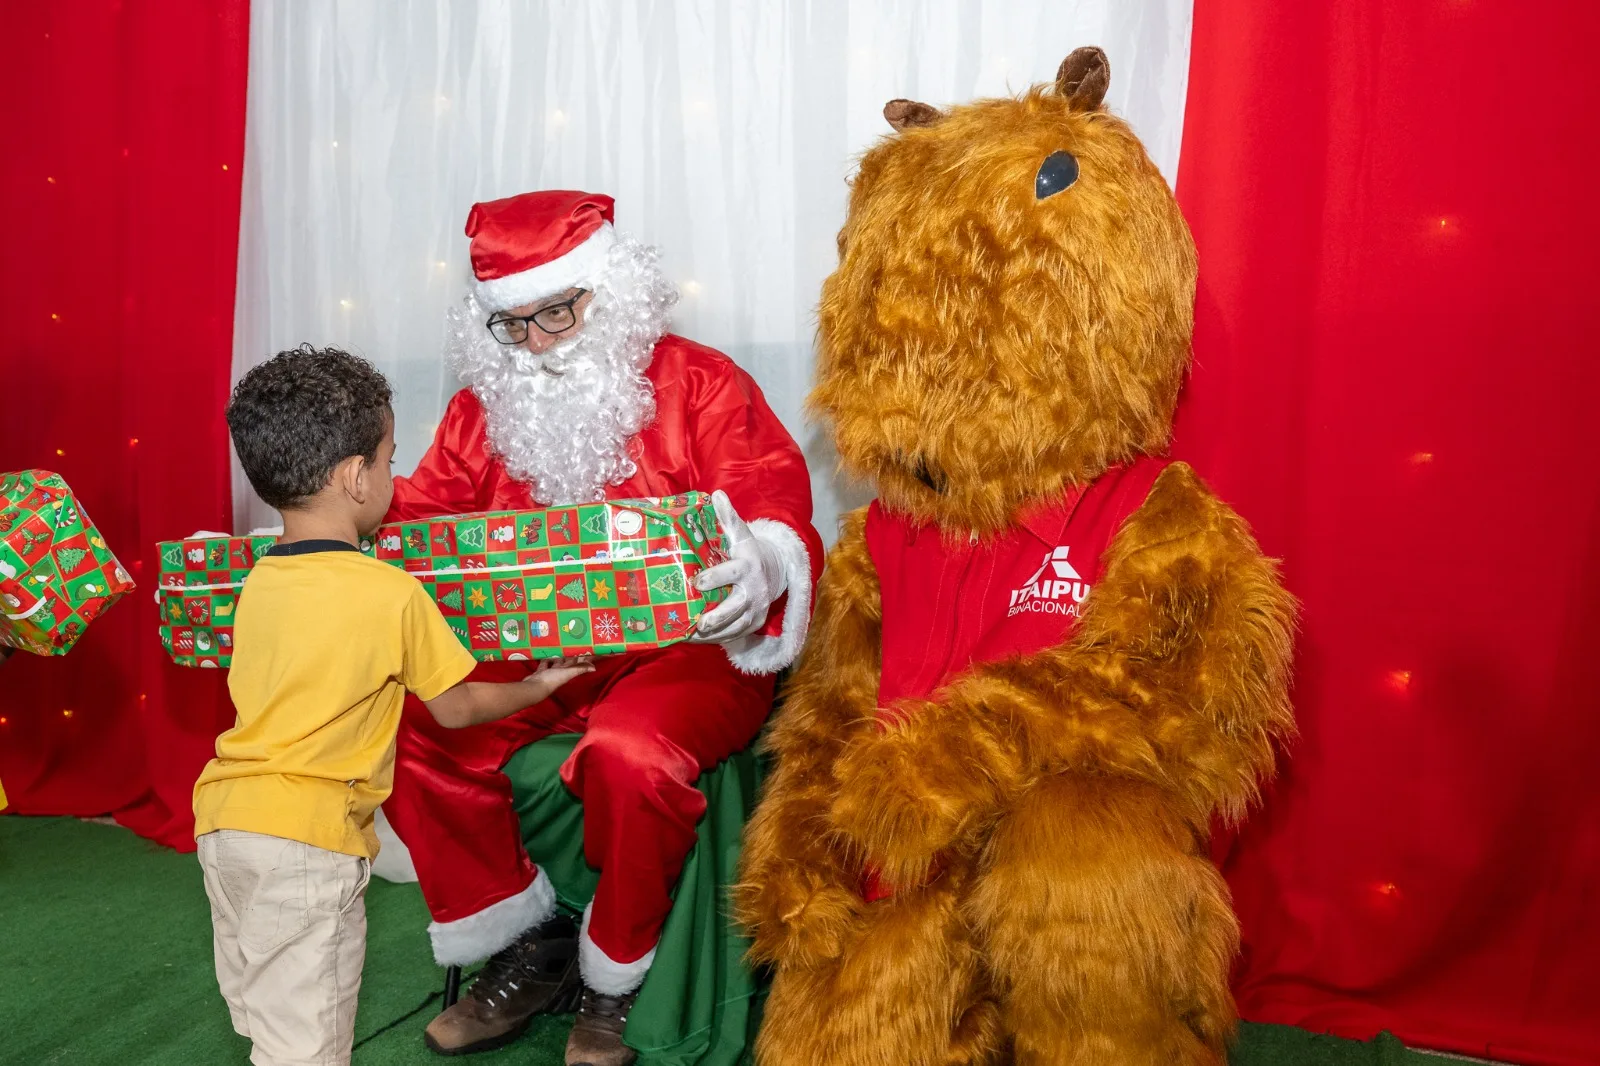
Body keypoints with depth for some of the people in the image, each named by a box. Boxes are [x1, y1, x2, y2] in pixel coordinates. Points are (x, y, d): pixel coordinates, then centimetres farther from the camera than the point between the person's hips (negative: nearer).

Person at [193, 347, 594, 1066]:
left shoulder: (256, 585, 6)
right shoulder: (393, 593, -12)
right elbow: (456, 708, -2)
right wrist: (541, 685, 15)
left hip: (221, 819, 7)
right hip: (306, 841, -7)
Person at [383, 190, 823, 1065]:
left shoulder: (697, 383, -3)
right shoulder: (483, 409, 13)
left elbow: (773, 499, -14)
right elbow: (418, 516, 9)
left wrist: (760, 563, -38)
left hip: (687, 644, -5)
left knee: (630, 753, -35)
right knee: (403, 723, -16)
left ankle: (617, 979, -2)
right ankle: (526, 949, 5)